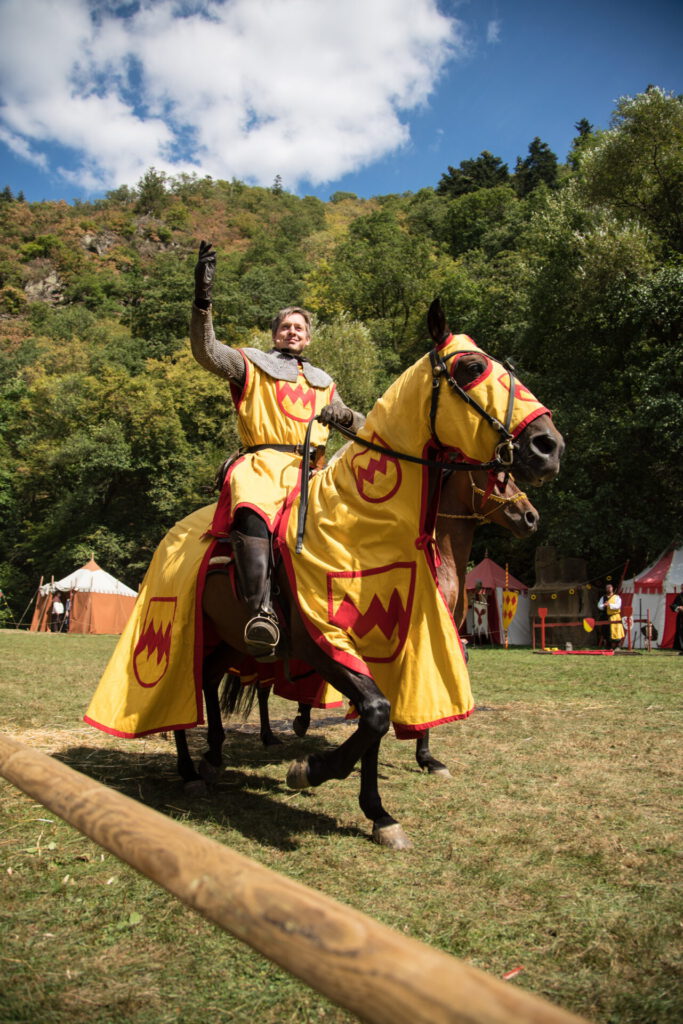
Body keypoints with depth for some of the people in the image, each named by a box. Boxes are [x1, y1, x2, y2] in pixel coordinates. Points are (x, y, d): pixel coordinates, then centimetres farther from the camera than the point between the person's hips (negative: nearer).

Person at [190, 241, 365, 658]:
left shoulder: (323, 383, 32)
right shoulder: (252, 365, 19)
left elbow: (361, 426, 34)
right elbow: (206, 351, 1)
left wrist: (345, 415, 9)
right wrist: (203, 298, -14)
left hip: (311, 471, 5)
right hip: (263, 463, -5)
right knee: (252, 514, -37)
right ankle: (261, 612, -49)